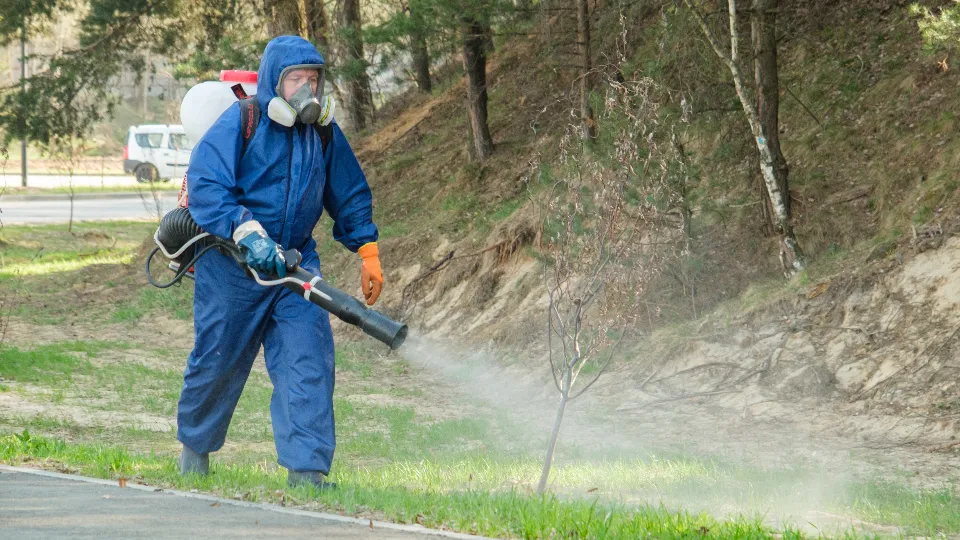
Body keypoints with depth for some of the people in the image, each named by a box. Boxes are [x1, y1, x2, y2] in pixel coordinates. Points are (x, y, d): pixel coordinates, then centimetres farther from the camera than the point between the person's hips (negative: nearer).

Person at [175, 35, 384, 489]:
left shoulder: (323, 134, 4)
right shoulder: (239, 124, -13)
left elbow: (350, 195, 16)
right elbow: (204, 186, -23)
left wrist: (368, 252, 12)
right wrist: (248, 233, -33)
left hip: (295, 262, 4)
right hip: (231, 266, -4)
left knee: (308, 359, -11)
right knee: (218, 360, 8)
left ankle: (306, 468, -13)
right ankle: (195, 444, 35)